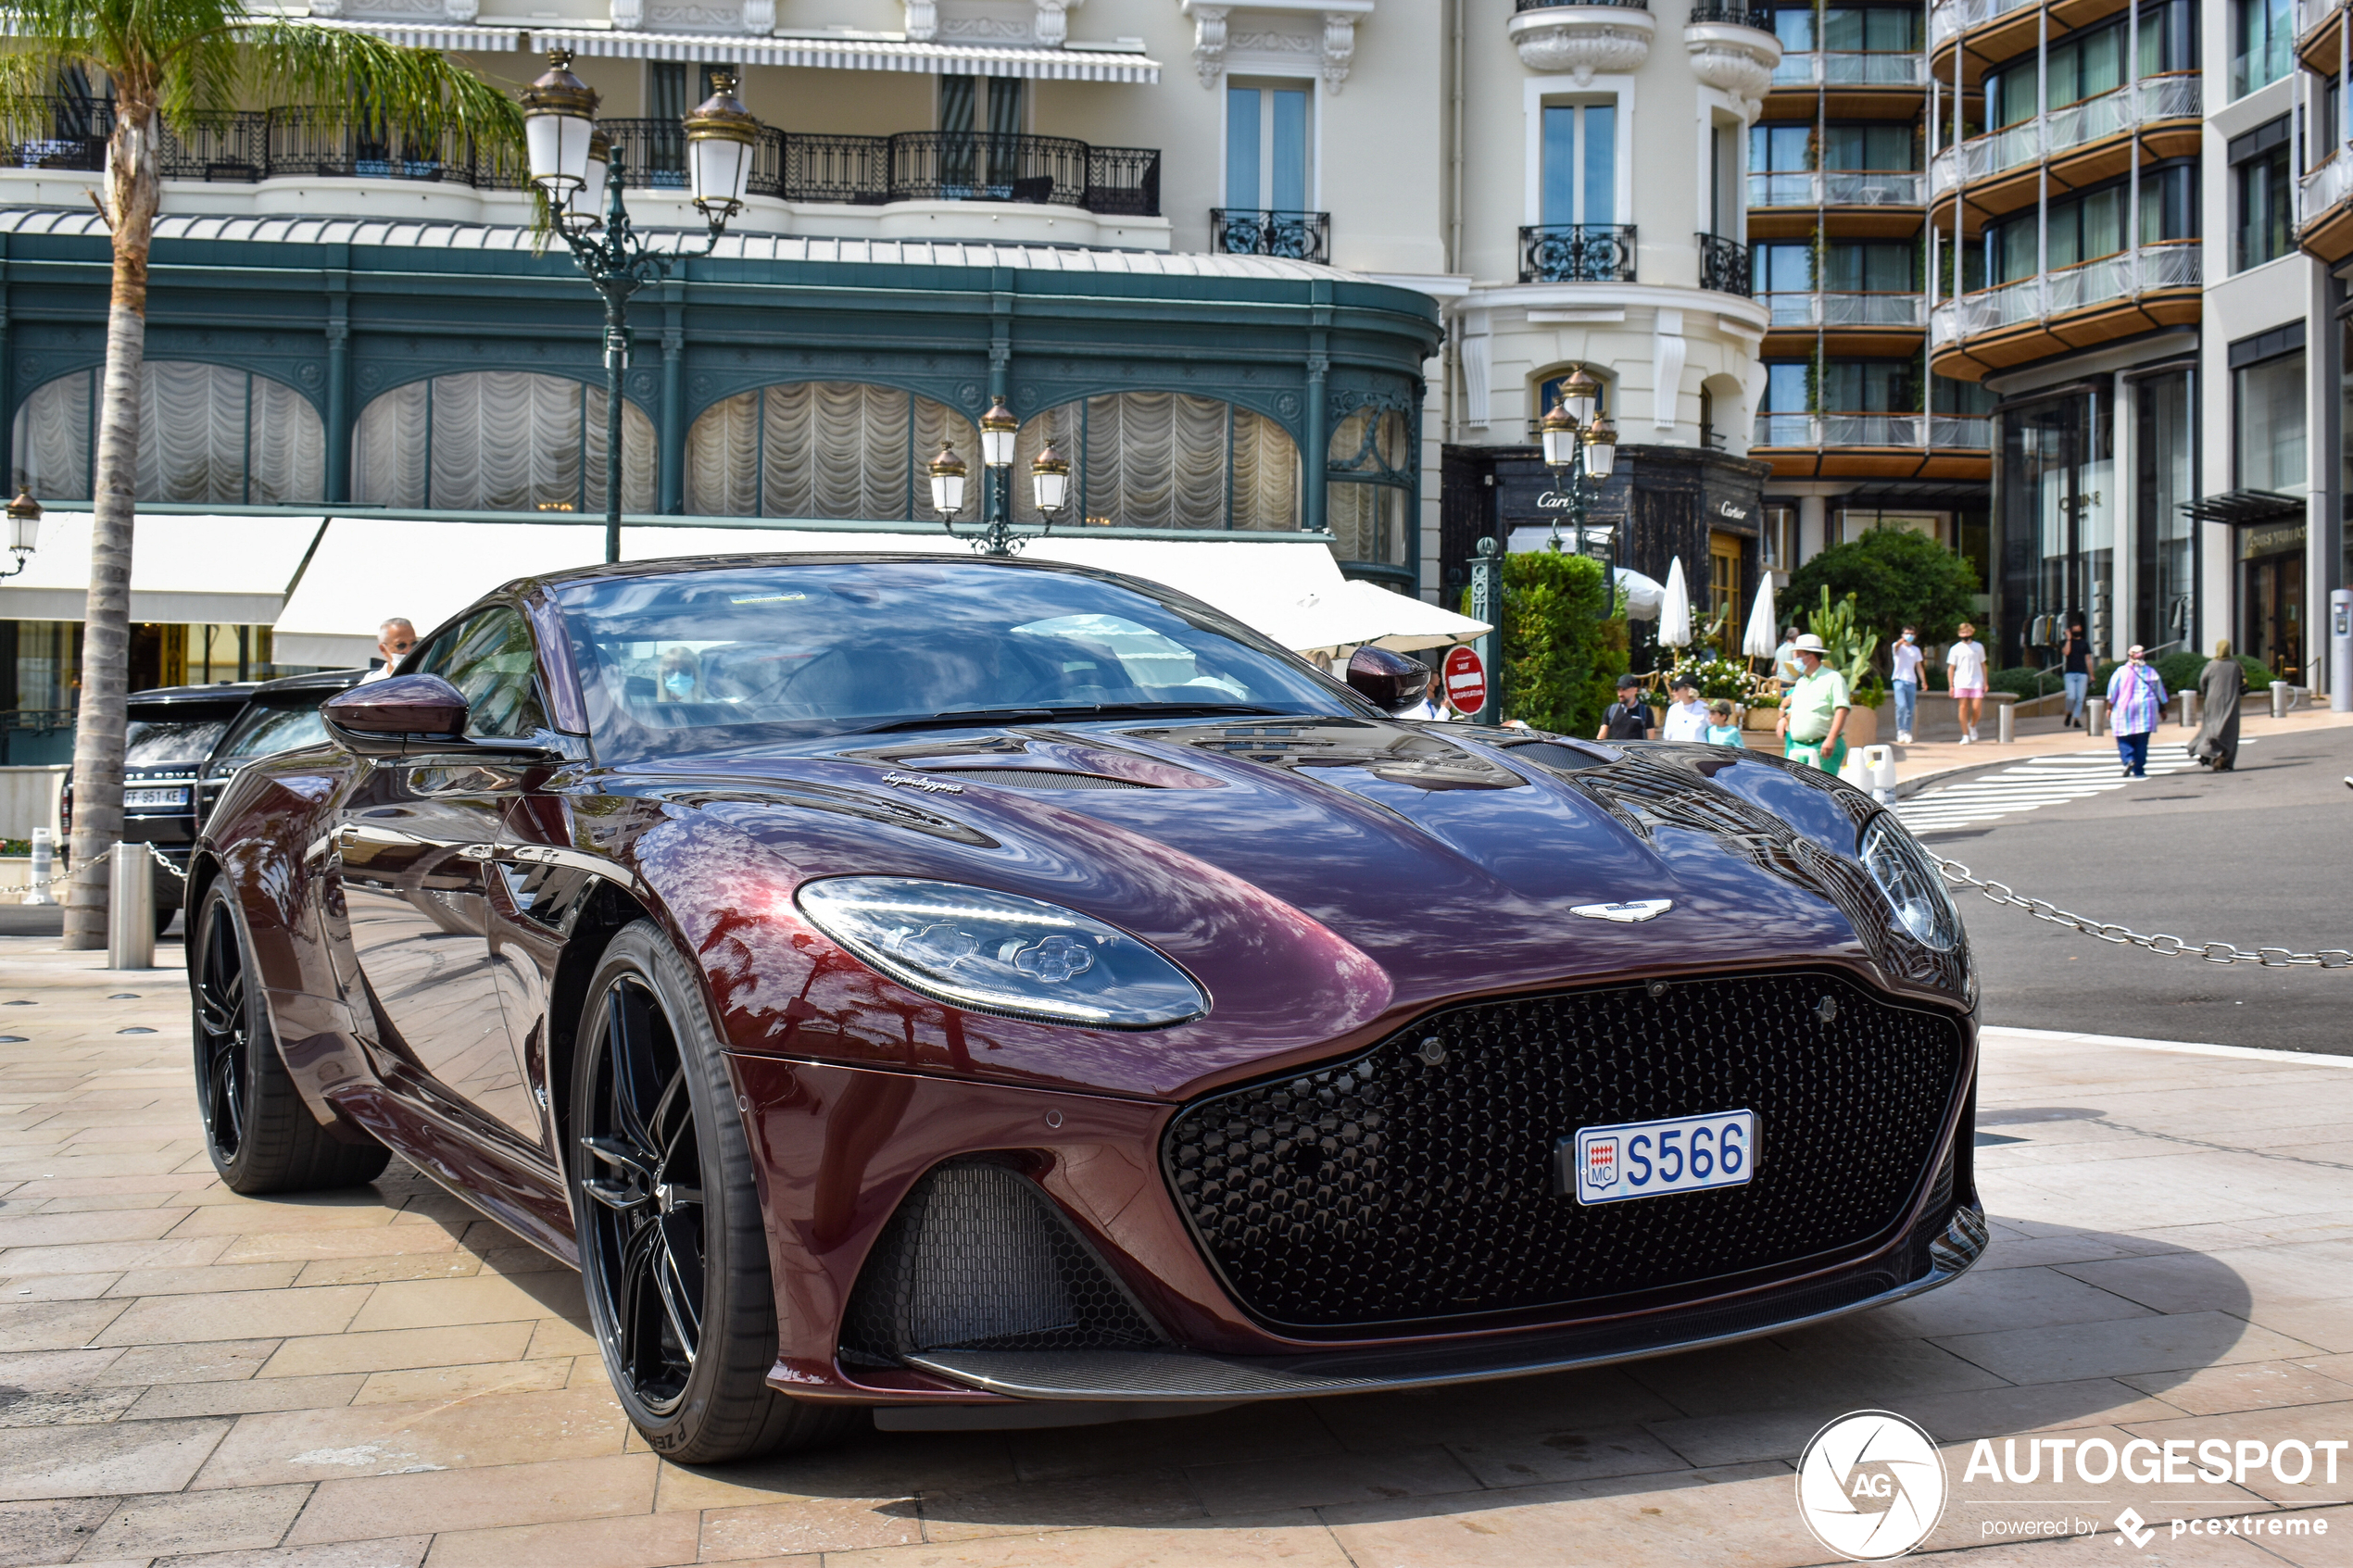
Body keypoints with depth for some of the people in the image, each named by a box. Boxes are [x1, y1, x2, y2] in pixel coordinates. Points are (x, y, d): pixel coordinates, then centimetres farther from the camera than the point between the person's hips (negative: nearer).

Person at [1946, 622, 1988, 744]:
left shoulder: (1979, 647, 12)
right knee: (1963, 707, -5)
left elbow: (1983, 665, 16)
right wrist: (1951, 686, -1)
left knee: (1976, 708, -10)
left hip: (1977, 682, 1)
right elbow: (1951, 668, 6)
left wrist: (1985, 683, 9)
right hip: (1961, 683, -1)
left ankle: (1972, 726, 19)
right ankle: (1966, 736, 1)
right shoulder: (1955, 649, 7)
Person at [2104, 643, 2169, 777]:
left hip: (2124, 707, -2)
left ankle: (2128, 760, -20)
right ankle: (2139, 770, 3)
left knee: (2124, 740, 5)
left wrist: (2109, 707, 5)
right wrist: (2162, 710, 21)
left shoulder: (2121, 671, -2)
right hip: (2146, 709, 2)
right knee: (2141, 741, 4)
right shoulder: (2151, 672, 6)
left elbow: (2112, 692, -3)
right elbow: (2160, 693, 12)